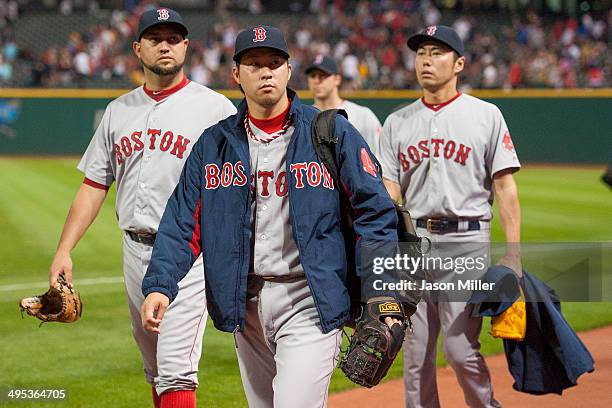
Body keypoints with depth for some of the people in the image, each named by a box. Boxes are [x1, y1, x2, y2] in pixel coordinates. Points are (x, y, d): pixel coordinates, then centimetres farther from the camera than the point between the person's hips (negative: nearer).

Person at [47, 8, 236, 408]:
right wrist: (64, 251, 4)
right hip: (136, 252, 6)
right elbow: (94, 186, 13)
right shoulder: (119, 111, 12)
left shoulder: (215, 108, -4)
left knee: (176, 371, -14)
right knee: (155, 370, 15)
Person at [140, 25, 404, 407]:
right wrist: (159, 285, -12)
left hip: (311, 303, -4)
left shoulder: (333, 133, -2)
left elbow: (375, 213, -4)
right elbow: (183, 223, 4)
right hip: (245, 302, 4)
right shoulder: (213, 143, 9)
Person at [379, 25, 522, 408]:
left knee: (460, 347, -9)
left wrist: (513, 254, -8)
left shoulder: (485, 115, 3)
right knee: (415, 350, 6)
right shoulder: (397, 122, 12)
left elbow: (505, 187, 0)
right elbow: (389, 192, 7)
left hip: (466, 243, -4)